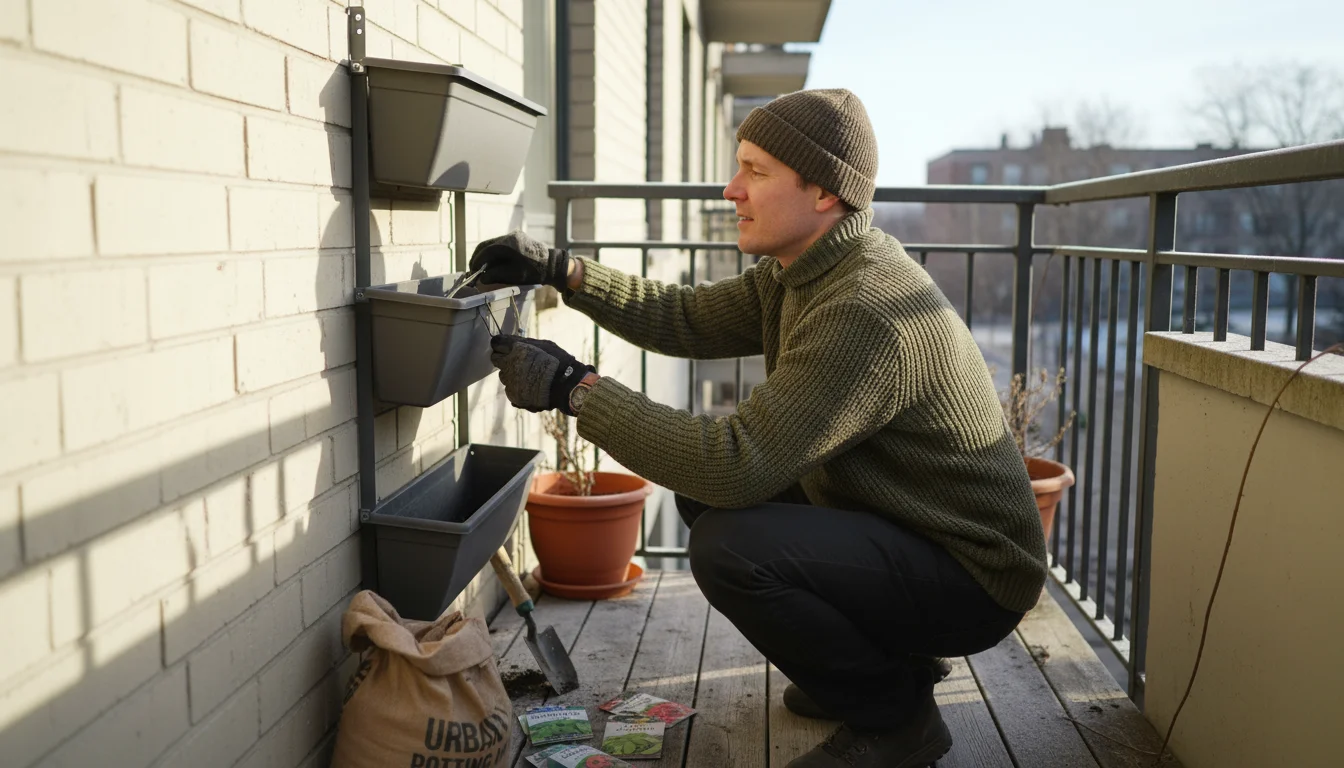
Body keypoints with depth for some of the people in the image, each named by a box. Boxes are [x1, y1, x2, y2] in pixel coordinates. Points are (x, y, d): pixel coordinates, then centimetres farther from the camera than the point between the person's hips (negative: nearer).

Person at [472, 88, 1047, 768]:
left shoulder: (867, 312, -30)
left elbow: (738, 464, -34)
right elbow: (687, 319, 10)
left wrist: (573, 388, -28)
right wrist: (561, 270, 0)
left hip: (971, 579, -10)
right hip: (898, 528, 10)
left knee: (730, 549, -27)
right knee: (703, 490, 11)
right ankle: (890, 656, 19)